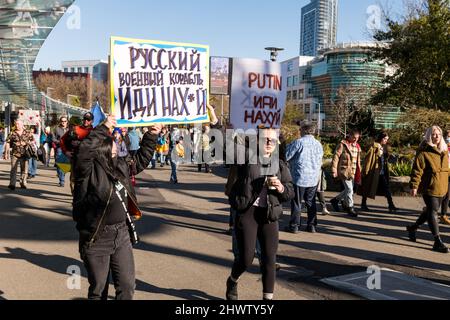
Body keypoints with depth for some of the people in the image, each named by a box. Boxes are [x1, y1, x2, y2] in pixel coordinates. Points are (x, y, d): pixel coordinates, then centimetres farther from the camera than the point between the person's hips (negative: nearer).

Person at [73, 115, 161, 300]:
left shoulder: (120, 165, 7)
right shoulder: (88, 169, -14)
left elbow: (140, 161, 23)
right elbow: (85, 151, -34)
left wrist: (151, 137, 17)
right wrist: (104, 128, -28)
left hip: (122, 235, 6)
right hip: (96, 238, -5)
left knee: (127, 286, 9)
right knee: (99, 289, 11)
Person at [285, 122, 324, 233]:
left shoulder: (298, 142, -12)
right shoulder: (318, 144, 8)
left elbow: (286, 156, -7)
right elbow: (320, 162, 16)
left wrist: (288, 146, 8)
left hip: (300, 177, -5)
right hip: (314, 178, 5)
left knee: (296, 202, 3)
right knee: (311, 202, 14)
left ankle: (294, 226, 7)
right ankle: (312, 225, 16)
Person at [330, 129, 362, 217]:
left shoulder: (357, 146, 13)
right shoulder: (343, 144, -8)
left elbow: (358, 160, 19)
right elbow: (336, 157, -10)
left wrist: (359, 173, 16)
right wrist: (334, 170, -14)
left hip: (353, 172, 7)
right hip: (344, 171, -7)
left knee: (349, 189, 12)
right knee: (349, 189, -5)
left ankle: (335, 200, 30)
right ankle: (350, 208, 7)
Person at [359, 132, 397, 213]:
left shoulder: (384, 147, 12)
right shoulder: (374, 147, -10)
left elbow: (385, 159, 19)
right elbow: (368, 158, -13)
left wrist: (387, 170, 15)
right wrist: (366, 170, -16)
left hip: (383, 172, 7)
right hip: (373, 171, -7)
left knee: (387, 188, 1)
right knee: (368, 188, 4)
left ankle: (391, 206, 2)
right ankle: (363, 205, 16)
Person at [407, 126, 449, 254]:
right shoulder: (423, 152, -11)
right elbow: (417, 170, -14)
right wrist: (414, 186, -18)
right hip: (429, 187, -8)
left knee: (431, 211, 17)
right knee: (433, 212, -7)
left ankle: (413, 227, 37)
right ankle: (438, 242, -2)